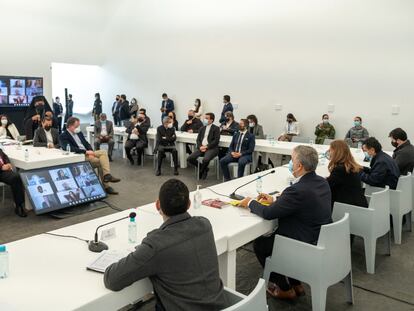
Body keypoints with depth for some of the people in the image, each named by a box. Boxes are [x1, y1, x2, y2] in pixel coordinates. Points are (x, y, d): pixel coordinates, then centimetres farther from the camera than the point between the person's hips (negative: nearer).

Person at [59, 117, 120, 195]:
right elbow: (69, 148, -21)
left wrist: (90, 151, -8)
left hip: (87, 153, 7)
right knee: (101, 162, -22)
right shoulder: (63, 136, -6)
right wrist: (86, 152, -24)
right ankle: (105, 186, -14)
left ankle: (107, 175, -25)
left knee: (103, 152, -19)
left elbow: (86, 144, 15)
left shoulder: (79, 133, 17)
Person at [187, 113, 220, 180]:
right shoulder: (202, 128, 20)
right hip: (201, 148, 6)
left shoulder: (216, 128, 2)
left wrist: (206, 147, -15)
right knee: (189, 159, -15)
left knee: (205, 159, -36)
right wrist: (200, 146, -7)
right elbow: (198, 139, 14)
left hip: (211, 148, -5)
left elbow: (216, 141, -8)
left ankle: (201, 171, -1)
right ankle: (204, 168, 7)